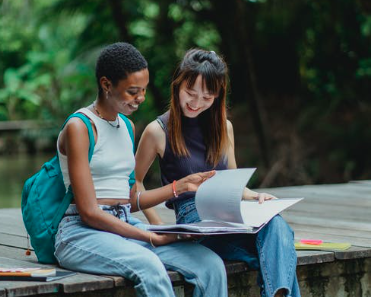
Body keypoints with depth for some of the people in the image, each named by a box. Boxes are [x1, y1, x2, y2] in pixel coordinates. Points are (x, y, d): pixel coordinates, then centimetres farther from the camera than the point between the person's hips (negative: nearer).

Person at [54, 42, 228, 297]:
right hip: (83, 233, -7)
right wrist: (152, 237, -18)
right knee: (149, 266, -38)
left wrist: (182, 185, 10)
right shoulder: (79, 127, -9)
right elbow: (89, 212, -15)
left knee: (211, 265, -16)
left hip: (125, 226, 7)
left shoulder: (127, 127, 17)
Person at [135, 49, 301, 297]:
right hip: (193, 219, -5)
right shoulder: (158, 131, 2)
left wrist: (256, 197, 2)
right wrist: (157, 225, -1)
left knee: (276, 224, -33)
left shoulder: (223, 127, 17)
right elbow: (135, 181, 11)